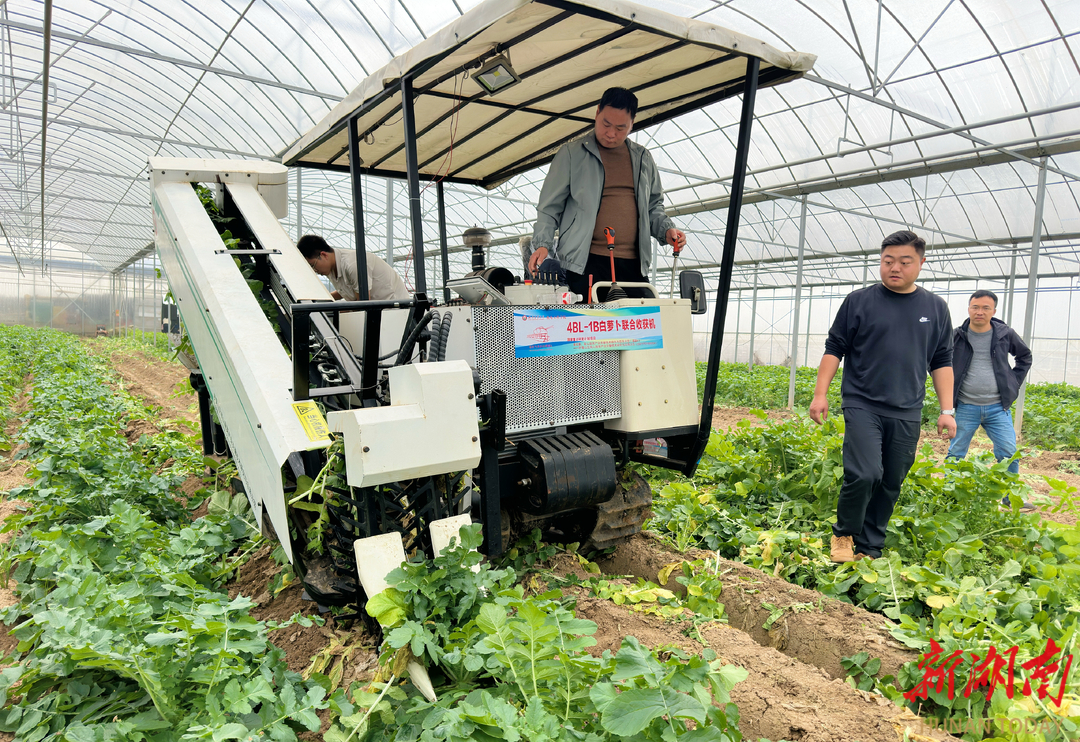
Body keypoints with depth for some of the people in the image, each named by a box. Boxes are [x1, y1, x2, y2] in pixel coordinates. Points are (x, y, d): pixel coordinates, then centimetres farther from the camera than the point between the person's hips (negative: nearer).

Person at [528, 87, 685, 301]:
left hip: (634, 265, 4)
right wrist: (543, 244, -10)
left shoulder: (643, 158, 19)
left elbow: (653, 206, 28)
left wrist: (666, 230, 8)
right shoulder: (571, 154, 6)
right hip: (586, 263, -4)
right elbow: (549, 208, 5)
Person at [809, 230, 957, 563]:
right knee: (864, 474, -17)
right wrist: (820, 394, -4)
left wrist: (947, 410, 7)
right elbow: (834, 348, 4)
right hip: (862, 406, -3)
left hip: (906, 414, 3)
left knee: (890, 485, 7)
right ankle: (844, 535, 7)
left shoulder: (935, 308, 10)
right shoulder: (859, 301, 2)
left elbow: (942, 362, 13)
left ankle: (869, 550, 22)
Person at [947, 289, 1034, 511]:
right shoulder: (957, 336, -2)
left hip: (998, 407, 1)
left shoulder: (1006, 334, 1)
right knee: (956, 453, 4)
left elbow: (1025, 356, 19)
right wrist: (948, 394, 5)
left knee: (1009, 452, -1)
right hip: (965, 407, -1)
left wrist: (1014, 383, 9)